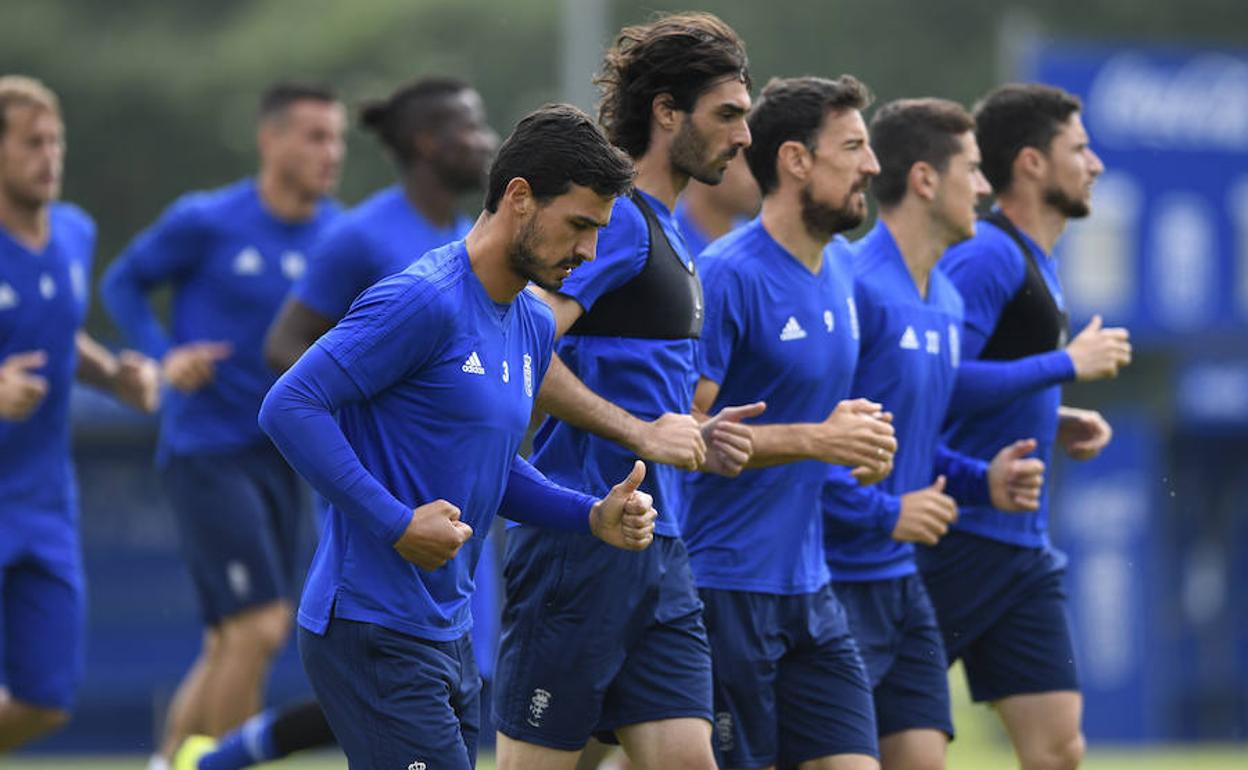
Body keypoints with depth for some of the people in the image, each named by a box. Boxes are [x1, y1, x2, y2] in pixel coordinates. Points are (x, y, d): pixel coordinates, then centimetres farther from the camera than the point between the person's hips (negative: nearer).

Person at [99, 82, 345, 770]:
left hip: (277, 457, 6)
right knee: (259, 629, -16)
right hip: (205, 454, -6)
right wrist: (164, 357, -12)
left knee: (231, 650, 9)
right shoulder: (206, 222, -8)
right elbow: (122, 282, 4)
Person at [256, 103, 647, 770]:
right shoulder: (424, 300, -15)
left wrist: (593, 517, 9)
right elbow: (289, 407, -19)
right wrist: (397, 524, -21)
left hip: (447, 634, 9)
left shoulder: (534, 326, 14)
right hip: (373, 633, -9)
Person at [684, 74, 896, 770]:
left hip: (809, 587, 8)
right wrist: (816, 440, -21)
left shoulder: (841, 269, 13)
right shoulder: (730, 275, -14)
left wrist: (861, 438, 5)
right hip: (724, 587, -8)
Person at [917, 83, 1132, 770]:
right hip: (962, 538, -9)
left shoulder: (1034, 262, 17)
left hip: (1022, 550, 9)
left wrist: (1055, 425, 8)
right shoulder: (988, 255, -13)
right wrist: (1068, 364, -16)